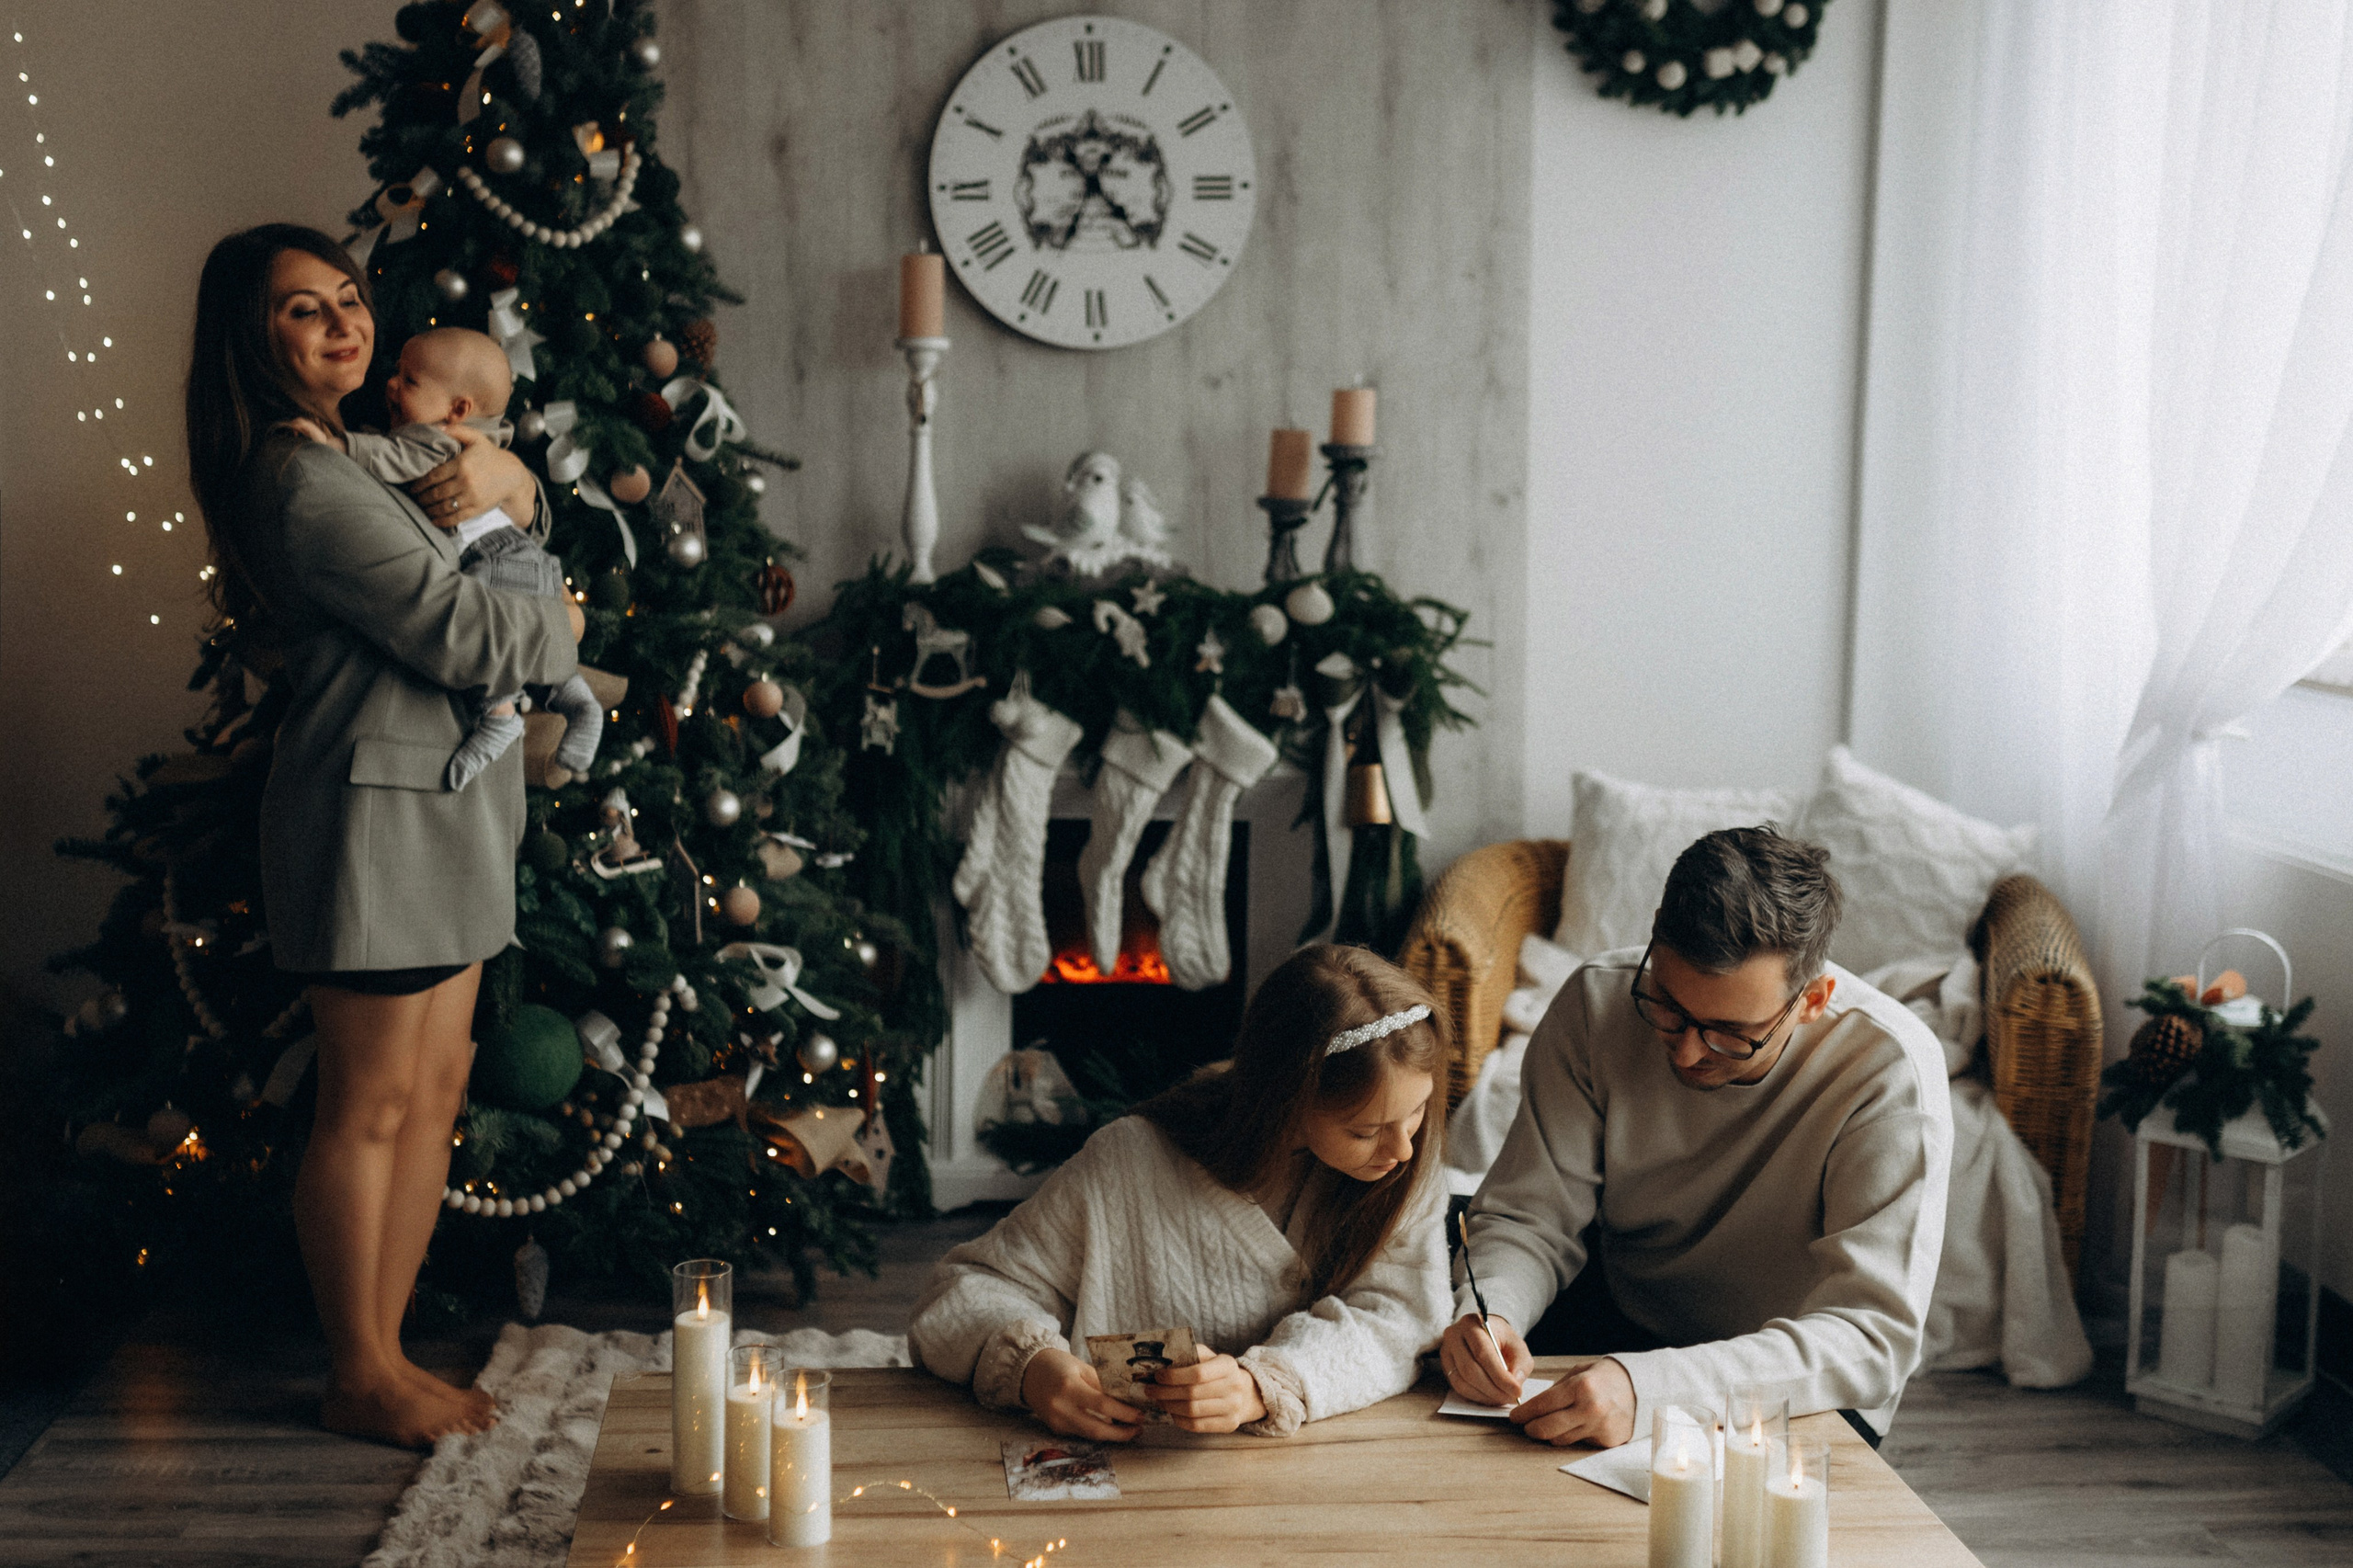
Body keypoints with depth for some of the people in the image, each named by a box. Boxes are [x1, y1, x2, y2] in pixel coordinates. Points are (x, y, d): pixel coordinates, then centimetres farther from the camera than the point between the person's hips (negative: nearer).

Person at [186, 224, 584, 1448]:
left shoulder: (364, 452, 17)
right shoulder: (302, 479, -16)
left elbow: (522, 517, 23)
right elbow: (454, 631, -20)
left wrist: (503, 479, -1)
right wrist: (560, 626, 0)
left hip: (440, 804, 11)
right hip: (377, 806, -11)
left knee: (435, 1085, 12)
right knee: (369, 1104, -1)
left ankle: (382, 1353, 21)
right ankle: (361, 1380, 10)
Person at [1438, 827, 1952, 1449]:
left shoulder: (1889, 1071, -26)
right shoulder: (1598, 1003, -15)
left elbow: (1872, 1337, -32)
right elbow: (1533, 1217, -8)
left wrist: (1649, 1388, -46)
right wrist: (1488, 1310, -32)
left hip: (1797, 1394, -3)